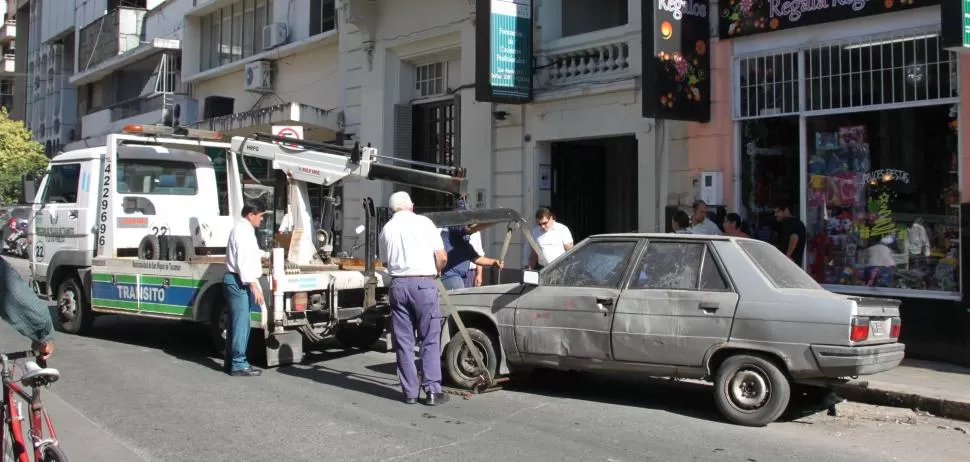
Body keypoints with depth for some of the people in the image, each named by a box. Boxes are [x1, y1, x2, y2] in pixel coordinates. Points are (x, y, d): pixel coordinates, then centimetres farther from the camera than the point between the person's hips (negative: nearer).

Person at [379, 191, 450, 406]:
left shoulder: (386, 229, 9)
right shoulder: (423, 222, 1)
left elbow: (385, 262, 13)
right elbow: (442, 257, 0)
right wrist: (436, 271, 18)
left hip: (398, 285, 3)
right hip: (423, 284, -3)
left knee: (403, 341, 8)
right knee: (430, 340, 2)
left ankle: (410, 392, 9)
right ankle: (432, 390, -1)